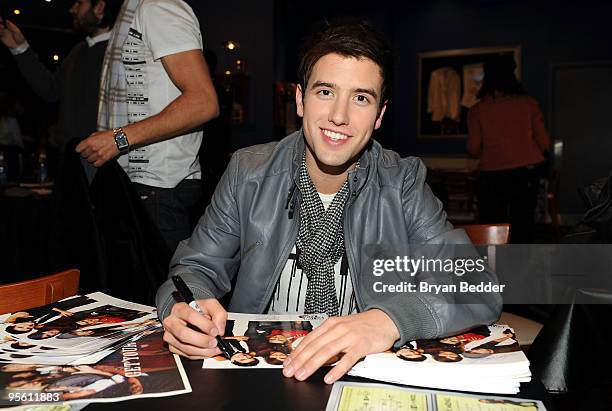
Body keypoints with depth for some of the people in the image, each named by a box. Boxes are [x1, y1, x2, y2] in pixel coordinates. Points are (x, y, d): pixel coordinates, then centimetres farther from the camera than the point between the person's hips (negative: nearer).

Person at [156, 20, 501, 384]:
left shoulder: (405, 184, -7)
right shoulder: (248, 173, -3)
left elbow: (478, 287, -16)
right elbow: (199, 267, 2)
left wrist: (389, 319, -36)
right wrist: (188, 305, -23)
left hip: (369, 371, -1)